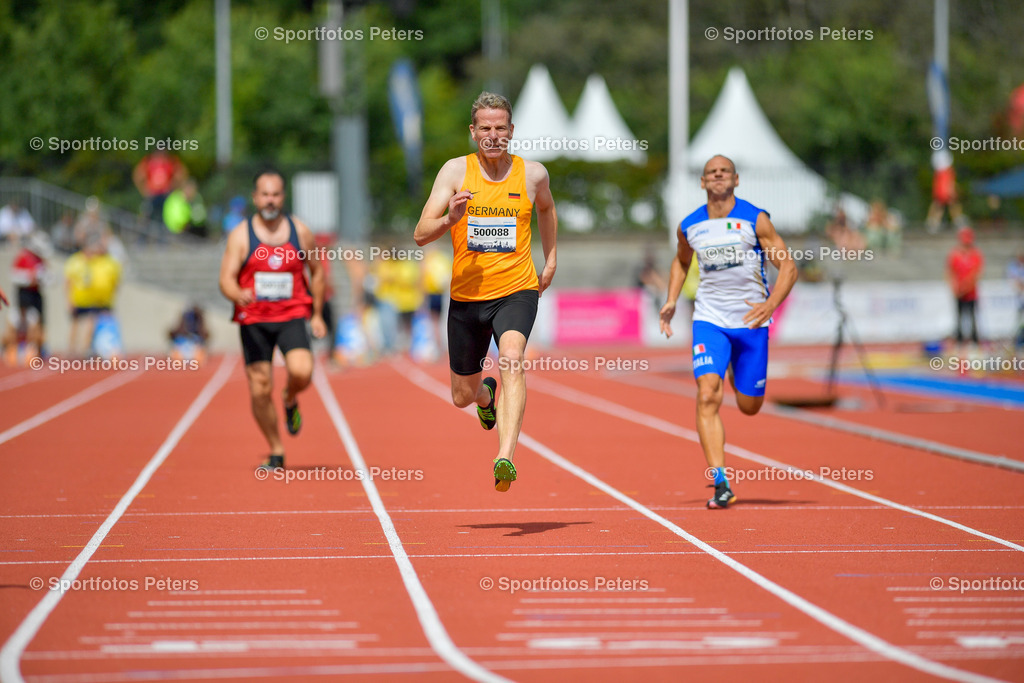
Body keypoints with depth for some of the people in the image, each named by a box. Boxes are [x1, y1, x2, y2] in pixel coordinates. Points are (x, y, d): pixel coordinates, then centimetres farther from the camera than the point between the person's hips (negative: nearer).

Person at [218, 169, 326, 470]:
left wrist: (317, 314, 14)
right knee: (260, 390, -3)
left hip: (292, 315, 0)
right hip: (254, 319, 0)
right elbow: (226, 279, -8)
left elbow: (317, 271, 16)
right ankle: (276, 451, 15)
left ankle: (290, 400, 12)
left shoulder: (300, 231, 3)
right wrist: (238, 295, -31)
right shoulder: (240, 235, -2)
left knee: (302, 371, -25)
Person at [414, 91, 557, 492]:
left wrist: (550, 261, 22)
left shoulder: (532, 174, 0)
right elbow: (421, 235, -10)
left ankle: (505, 458, -40)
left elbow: (546, 208, 26)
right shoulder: (455, 171, -5)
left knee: (512, 359, -31)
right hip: (467, 294, 1)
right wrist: (449, 219, -30)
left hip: (517, 290, -1)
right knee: (463, 396, 14)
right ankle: (486, 395, 54)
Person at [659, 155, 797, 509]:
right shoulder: (690, 226, 3)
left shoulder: (755, 220, -6)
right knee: (707, 397, -19)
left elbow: (788, 266, -6)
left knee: (749, 407, 8)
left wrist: (770, 304, -21)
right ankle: (721, 483, -19)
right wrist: (672, 301, 10)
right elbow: (681, 261, 24)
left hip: (751, 321, -1)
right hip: (709, 320, 1)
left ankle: (735, 379, 48)